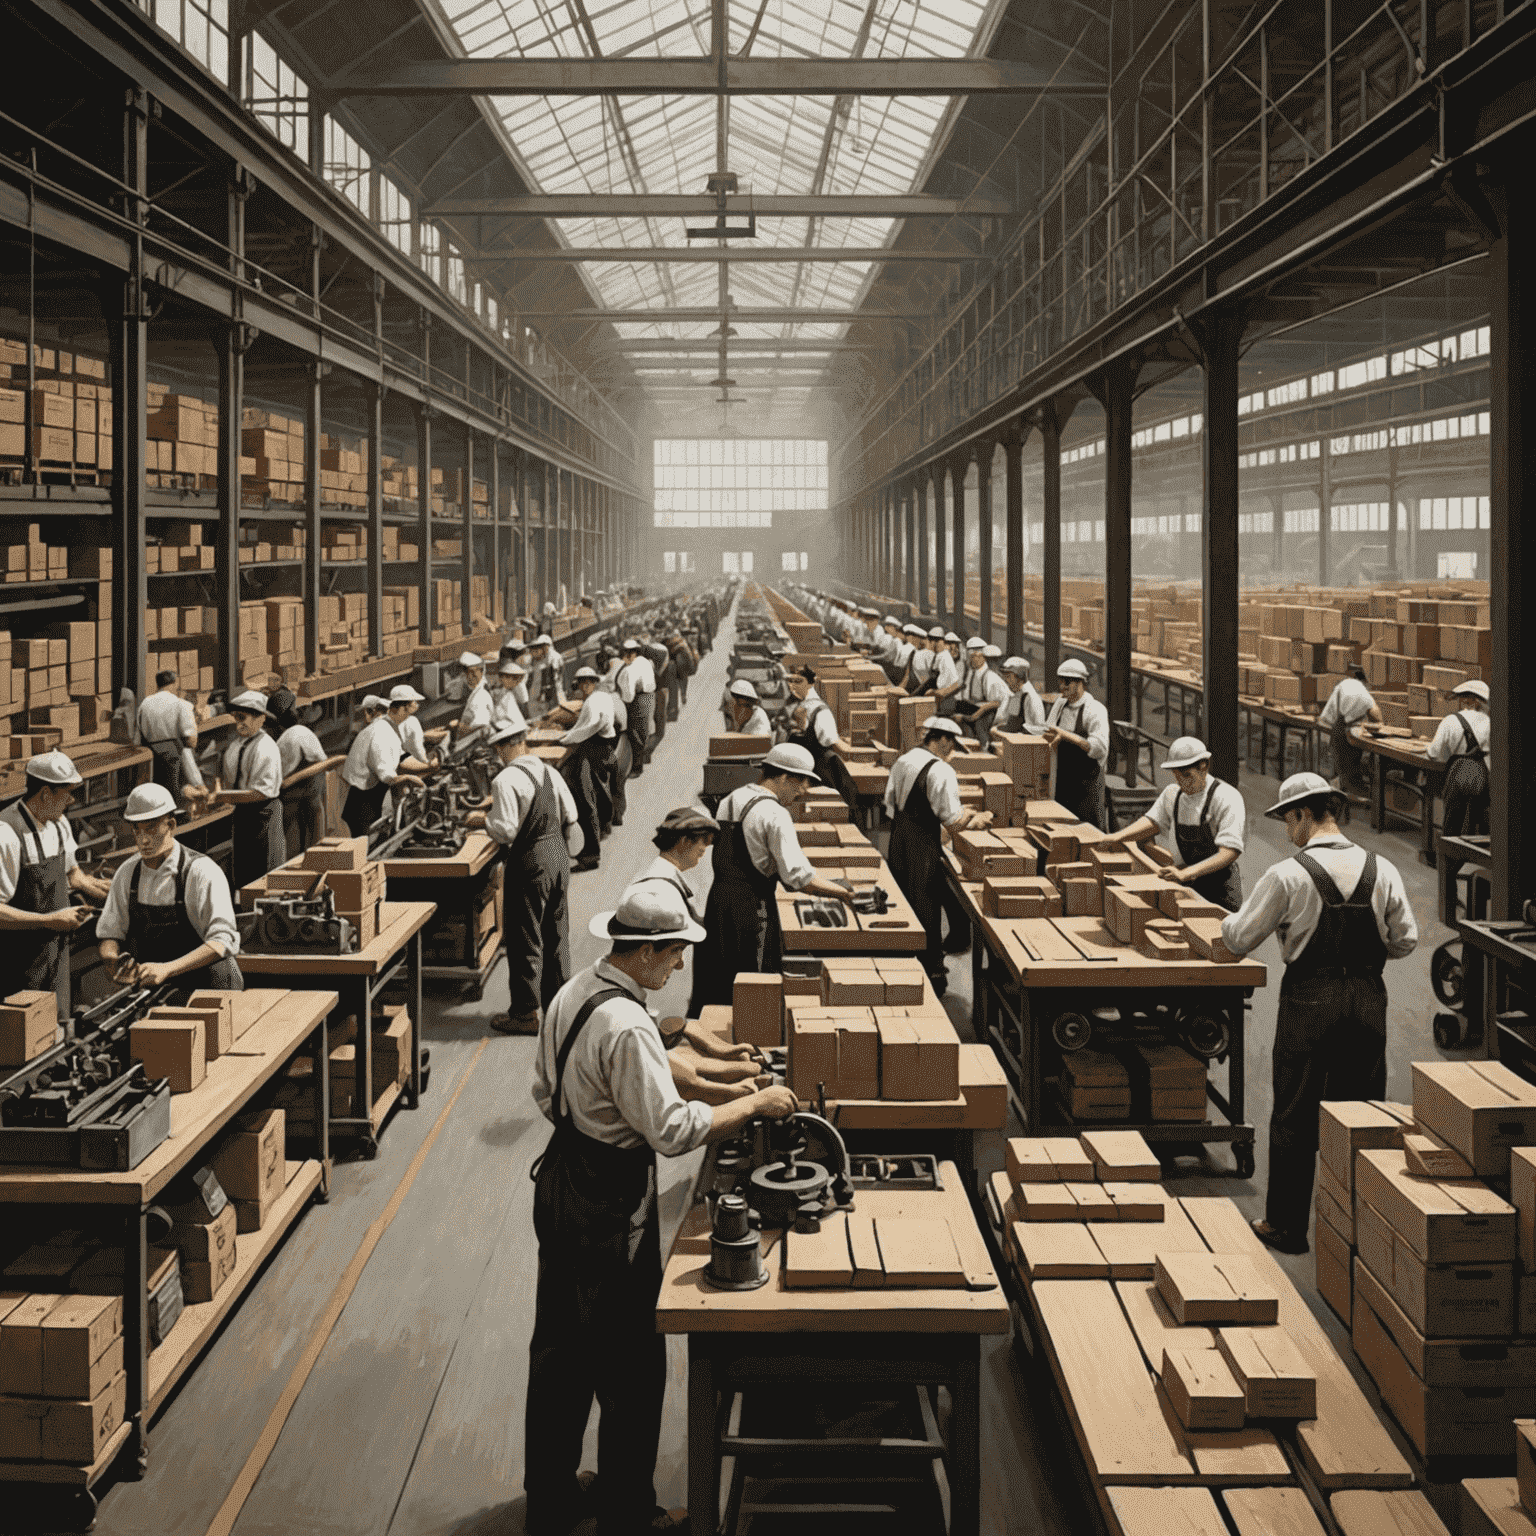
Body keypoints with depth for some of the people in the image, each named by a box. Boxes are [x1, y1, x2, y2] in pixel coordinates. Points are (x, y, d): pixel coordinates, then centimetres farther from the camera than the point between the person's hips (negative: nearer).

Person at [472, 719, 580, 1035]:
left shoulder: (506, 780, -17)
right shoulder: (548, 771, 5)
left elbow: (505, 830, -21)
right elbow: (570, 815, 10)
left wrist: (483, 819, -4)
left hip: (529, 862, -7)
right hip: (559, 854, 7)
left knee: (525, 937, 2)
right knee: (556, 932, 17)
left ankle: (526, 1014, 9)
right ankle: (557, 1003, 28)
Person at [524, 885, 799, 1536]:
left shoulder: (571, 993, 2)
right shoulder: (627, 1027, -27)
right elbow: (672, 1129, -28)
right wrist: (754, 1104, -19)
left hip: (558, 1182, 10)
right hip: (611, 1204, -10)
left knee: (559, 1350, 20)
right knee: (630, 1367, 7)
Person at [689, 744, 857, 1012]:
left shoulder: (729, 801, 11)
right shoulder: (774, 814, -15)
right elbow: (799, 877, -22)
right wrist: (843, 894, -14)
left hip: (717, 899, 8)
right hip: (753, 907, -8)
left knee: (711, 988, 17)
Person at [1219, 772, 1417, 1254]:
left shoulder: (1287, 875, -12)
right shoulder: (1383, 870, 0)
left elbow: (1239, 939, -5)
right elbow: (1405, 940, 5)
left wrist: (1229, 919, 17)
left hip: (1310, 1001, -4)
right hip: (1368, 998, 4)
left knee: (1295, 1115, 7)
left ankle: (1285, 1224, 16)